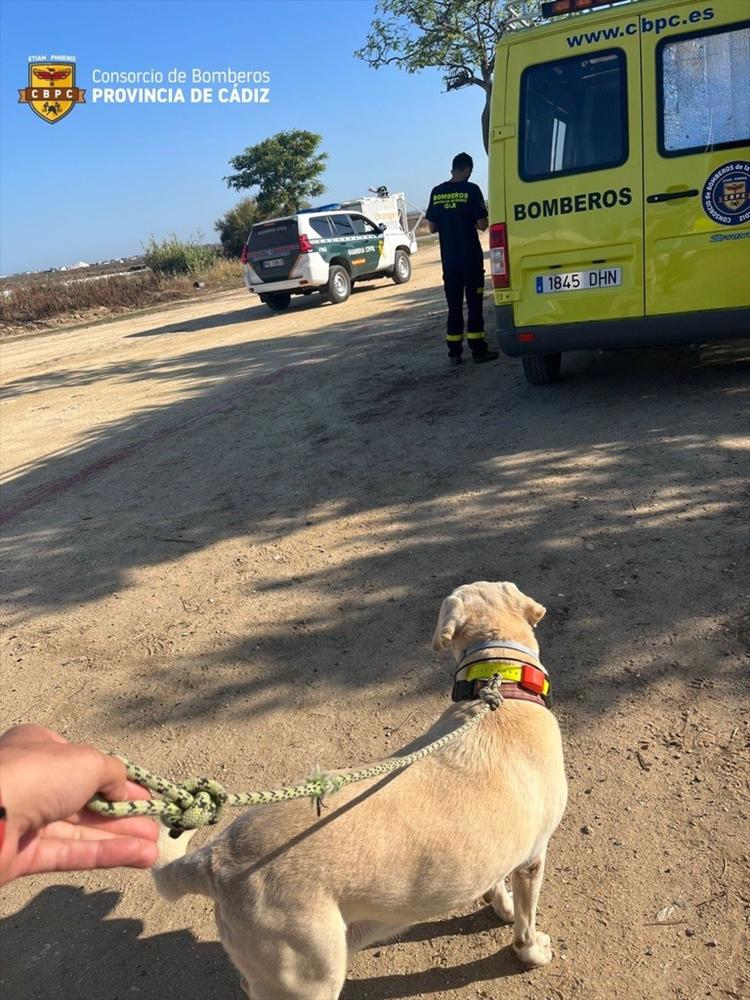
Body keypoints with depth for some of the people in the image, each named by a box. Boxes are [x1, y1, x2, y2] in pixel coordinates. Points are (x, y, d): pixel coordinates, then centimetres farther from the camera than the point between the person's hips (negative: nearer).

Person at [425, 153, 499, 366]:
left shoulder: (437, 192, 5)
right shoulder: (471, 190, -8)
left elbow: (432, 227, 9)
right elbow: (483, 224, -9)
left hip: (449, 260, 4)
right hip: (471, 259, -4)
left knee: (454, 306, 9)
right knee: (474, 304, 2)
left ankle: (454, 353, 9)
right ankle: (478, 350, 3)